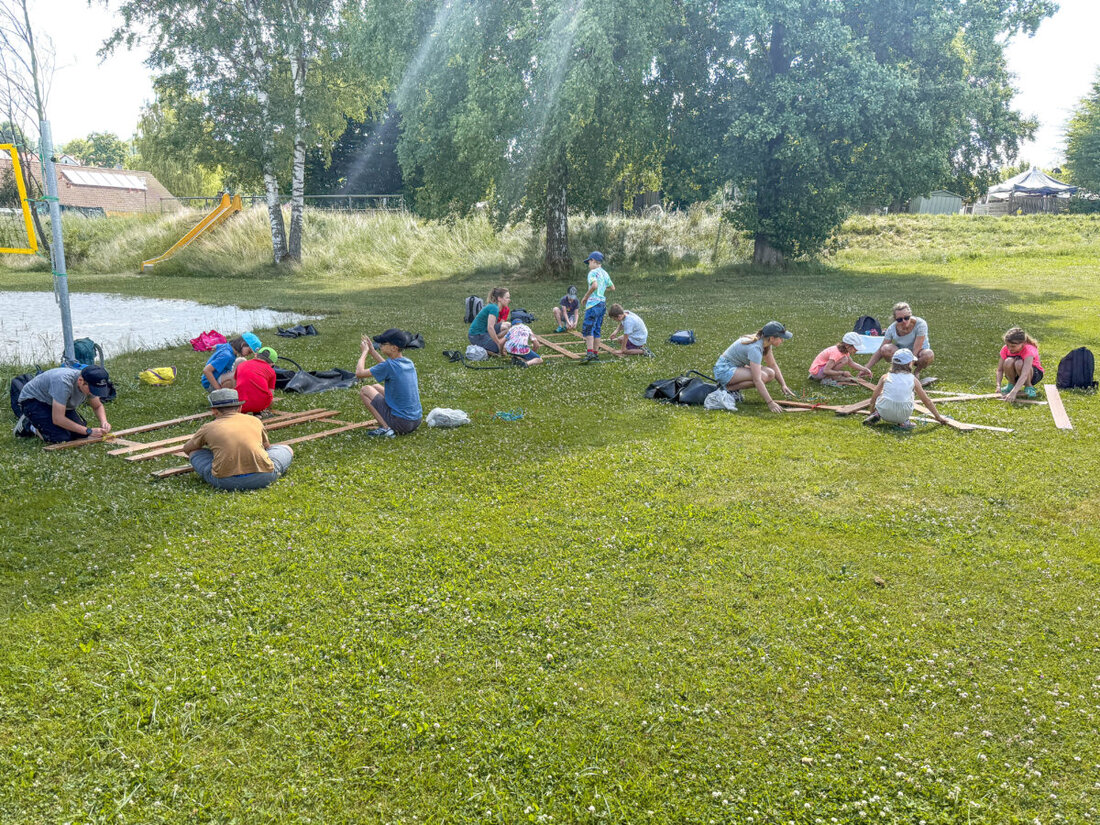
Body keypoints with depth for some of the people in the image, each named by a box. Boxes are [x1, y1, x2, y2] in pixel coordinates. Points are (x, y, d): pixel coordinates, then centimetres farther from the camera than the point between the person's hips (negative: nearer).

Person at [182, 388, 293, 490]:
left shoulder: (208, 427, 18)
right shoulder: (255, 420, 21)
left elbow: (187, 448, 38)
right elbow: (267, 447, 40)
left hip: (225, 481, 0)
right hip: (263, 477, 1)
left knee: (194, 452, 26)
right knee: (286, 449, 28)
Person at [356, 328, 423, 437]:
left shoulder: (389, 366, -19)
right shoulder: (409, 363, 3)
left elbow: (359, 373, -9)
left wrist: (364, 352, 6)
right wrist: (372, 351, 26)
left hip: (401, 423, -8)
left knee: (365, 390, 5)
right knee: (375, 387, 21)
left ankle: (386, 428, -5)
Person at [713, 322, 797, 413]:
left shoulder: (765, 341, -3)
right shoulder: (755, 348, -30)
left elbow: (773, 365, 10)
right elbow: (757, 380, -34)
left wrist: (783, 385, 0)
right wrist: (770, 403, -35)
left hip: (737, 367, 10)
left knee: (771, 374, -6)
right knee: (762, 376, -27)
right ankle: (727, 388, -11)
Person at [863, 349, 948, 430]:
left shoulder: (885, 377, 10)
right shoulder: (912, 379, 9)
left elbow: (873, 398, 14)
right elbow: (927, 401, 16)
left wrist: (872, 413, 32)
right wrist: (938, 417, 28)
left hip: (884, 412, 1)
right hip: (903, 414, -1)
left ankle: (877, 415, 8)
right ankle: (904, 421, 13)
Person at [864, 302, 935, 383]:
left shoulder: (920, 324, -24)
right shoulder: (892, 328, -16)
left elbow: (916, 350, -28)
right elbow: (880, 351, -13)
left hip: (917, 355, -1)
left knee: (929, 354, -36)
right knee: (885, 349, -29)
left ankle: (916, 372, -6)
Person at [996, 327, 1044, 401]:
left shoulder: (1028, 350, -31)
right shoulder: (1005, 349, -17)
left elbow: (1024, 374, -43)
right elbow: (1000, 370, -14)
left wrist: (1013, 392, -54)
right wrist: (998, 386, -32)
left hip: (1034, 374, -3)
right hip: (1015, 375, 3)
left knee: (1019, 363, -37)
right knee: (1008, 361, -31)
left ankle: (1029, 387, -13)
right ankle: (1011, 384, -5)